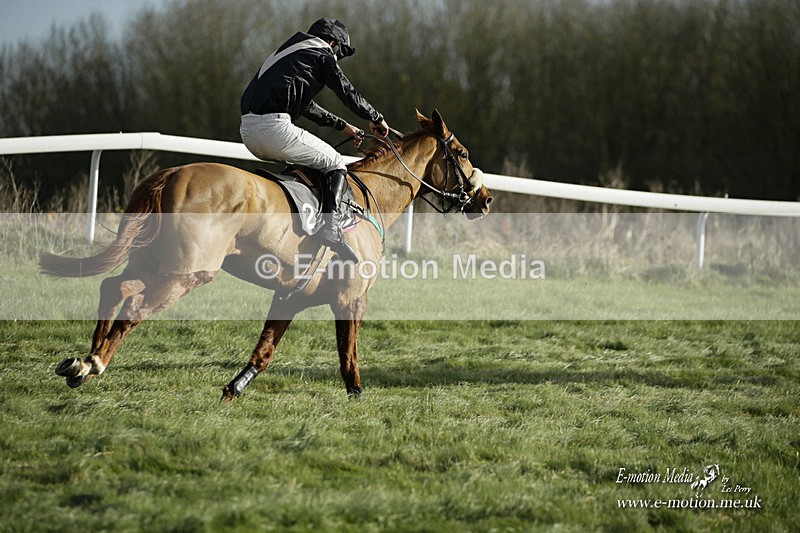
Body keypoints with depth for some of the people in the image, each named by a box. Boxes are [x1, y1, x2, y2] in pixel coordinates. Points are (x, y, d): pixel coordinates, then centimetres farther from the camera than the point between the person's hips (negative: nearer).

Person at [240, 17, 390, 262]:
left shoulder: (290, 52, 33)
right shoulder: (322, 55, 7)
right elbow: (349, 94, 7)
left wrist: (341, 125, 40)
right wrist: (376, 119, 24)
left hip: (248, 131, 8)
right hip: (275, 128, -8)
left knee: (302, 161, 33)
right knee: (335, 164, 4)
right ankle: (330, 228, -15)